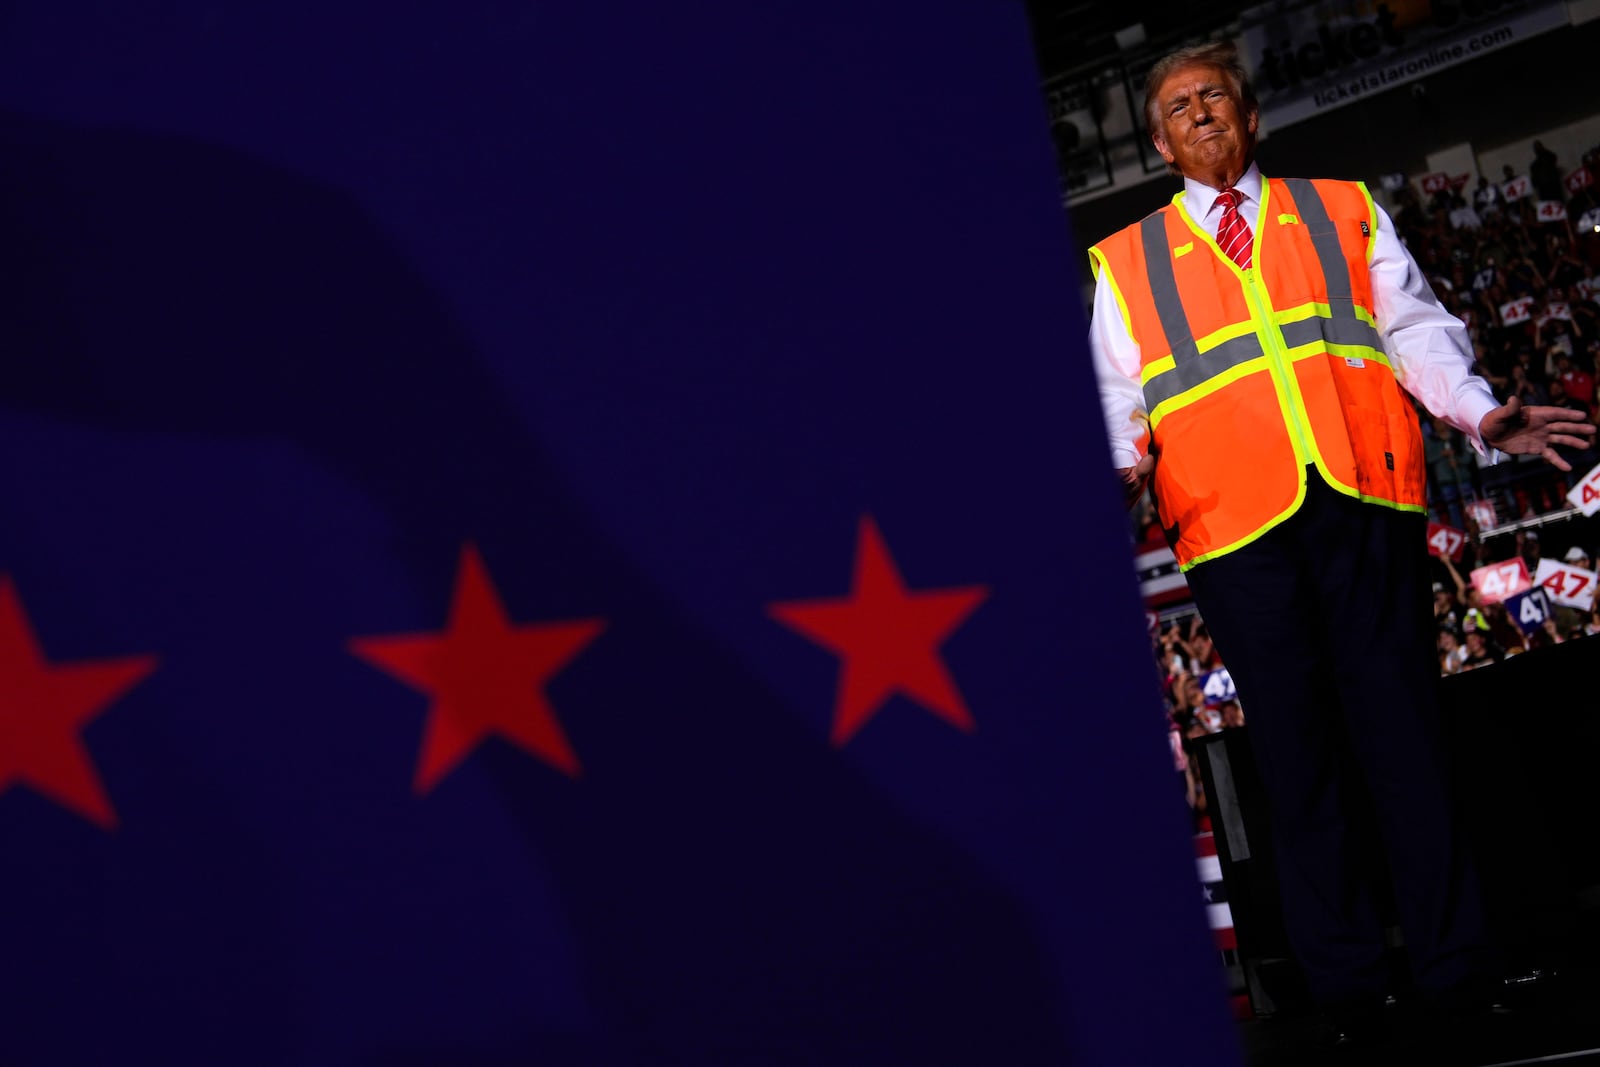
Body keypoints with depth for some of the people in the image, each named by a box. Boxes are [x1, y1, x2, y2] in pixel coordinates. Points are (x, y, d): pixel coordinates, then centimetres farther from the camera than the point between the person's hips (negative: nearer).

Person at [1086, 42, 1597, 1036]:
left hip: (1367, 504, 0)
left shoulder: (1344, 210, 20)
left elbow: (1415, 327, 11)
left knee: (1404, 731, 0)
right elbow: (1118, 394, 11)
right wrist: (1121, 462, -10)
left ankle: (1458, 968, 7)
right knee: (1298, 753, 3)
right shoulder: (1126, 263, 18)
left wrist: (1477, 410, -6)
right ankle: (1347, 984, 10)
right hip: (1235, 523, 0)